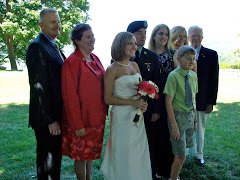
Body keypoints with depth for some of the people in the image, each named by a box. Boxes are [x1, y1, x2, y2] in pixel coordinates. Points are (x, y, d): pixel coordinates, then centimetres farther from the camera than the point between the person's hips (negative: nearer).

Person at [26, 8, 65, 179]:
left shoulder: (54, 48, 14)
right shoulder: (37, 47, -16)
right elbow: (39, 86, -21)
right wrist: (50, 120, -21)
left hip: (57, 116, 9)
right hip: (47, 118, -9)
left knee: (55, 156, 21)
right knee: (47, 159, 5)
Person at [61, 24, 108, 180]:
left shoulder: (95, 58, 7)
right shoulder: (72, 61, -16)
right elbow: (69, 95, -18)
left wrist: (104, 111, 10)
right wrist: (77, 124, -19)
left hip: (97, 117, 7)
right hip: (81, 119, -7)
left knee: (91, 152, 21)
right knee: (81, 155, 9)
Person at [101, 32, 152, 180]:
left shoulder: (135, 65, 8)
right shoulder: (112, 69, -10)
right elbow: (108, 99, -11)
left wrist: (143, 103, -2)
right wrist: (133, 102, -17)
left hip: (138, 116, 6)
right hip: (122, 116, -6)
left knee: (139, 152, 14)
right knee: (124, 154, 4)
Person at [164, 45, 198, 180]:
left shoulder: (193, 76, 4)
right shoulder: (174, 76, -16)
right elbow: (168, 102, -16)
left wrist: (195, 119, 13)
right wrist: (174, 126, -18)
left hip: (190, 116, 6)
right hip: (178, 116, -6)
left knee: (181, 152, 17)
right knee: (181, 155, -2)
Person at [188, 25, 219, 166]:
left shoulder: (212, 55, 0)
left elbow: (214, 79, -1)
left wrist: (211, 102, -5)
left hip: (202, 100, 0)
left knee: (200, 128, 13)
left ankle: (199, 154, 32)